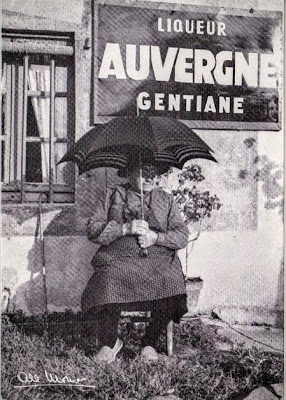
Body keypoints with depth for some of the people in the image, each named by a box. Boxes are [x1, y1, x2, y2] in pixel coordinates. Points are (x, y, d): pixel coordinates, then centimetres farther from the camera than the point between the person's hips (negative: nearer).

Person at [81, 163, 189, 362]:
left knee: (171, 282, -32)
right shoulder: (112, 196, 15)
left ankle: (150, 343, -11)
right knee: (108, 281, -35)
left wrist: (155, 237, -9)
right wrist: (125, 228, -10)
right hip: (119, 256, -1)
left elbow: (183, 235, 9)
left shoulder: (166, 199, 19)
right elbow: (93, 230, 4)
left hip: (158, 257, 1)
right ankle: (109, 342, -11)